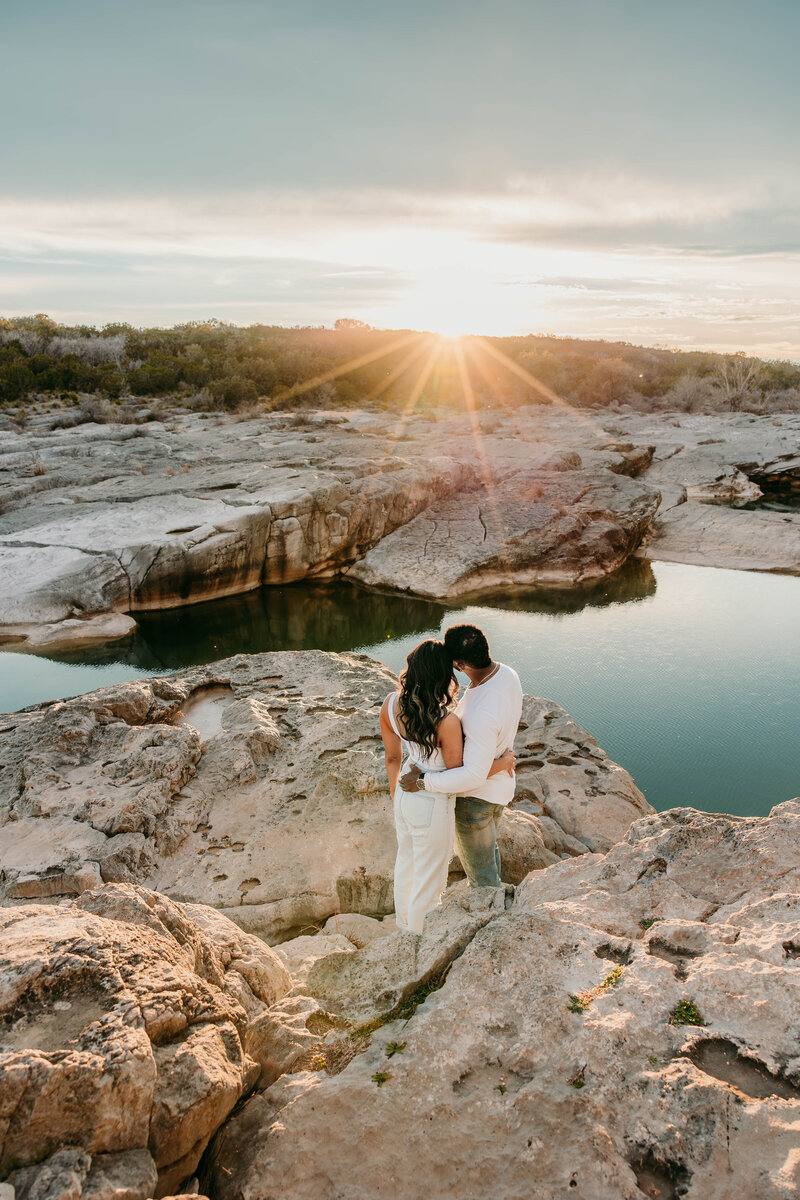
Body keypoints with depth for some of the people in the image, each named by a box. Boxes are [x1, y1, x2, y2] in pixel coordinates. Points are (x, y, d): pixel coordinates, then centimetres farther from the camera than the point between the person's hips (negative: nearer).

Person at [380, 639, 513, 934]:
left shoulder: (390, 704, -13)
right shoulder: (447, 721, -32)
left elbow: (392, 757, 1)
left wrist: (396, 796, 17)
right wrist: (499, 766, -5)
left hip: (406, 795, 7)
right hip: (432, 808, -7)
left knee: (406, 864, 30)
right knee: (430, 879, 16)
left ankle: (404, 923, 55)